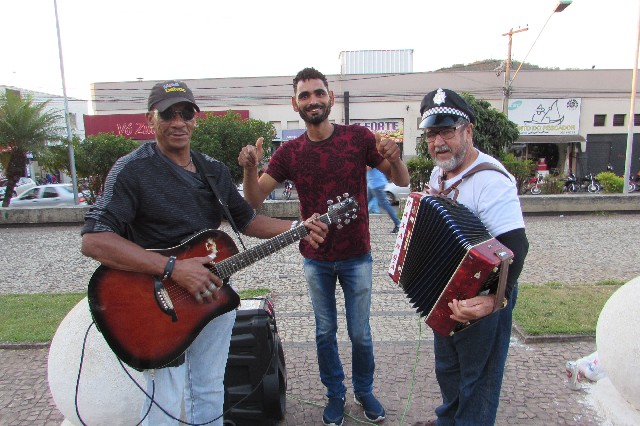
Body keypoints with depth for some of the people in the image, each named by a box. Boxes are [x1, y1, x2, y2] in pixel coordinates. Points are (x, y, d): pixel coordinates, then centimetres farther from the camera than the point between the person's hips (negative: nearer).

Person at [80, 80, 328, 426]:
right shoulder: (133, 169, -14)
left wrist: (297, 228, -1)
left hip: (213, 295, 6)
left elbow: (247, 220, 14)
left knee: (210, 395, 19)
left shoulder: (215, 170, 7)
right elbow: (93, 240, -24)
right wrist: (173, 269, -31)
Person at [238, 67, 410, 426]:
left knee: (360, 333, 11)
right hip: (316, 260, 2)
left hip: (357, 257, -1)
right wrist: (250, 168, -26)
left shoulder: (359, 137, -9)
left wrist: (394, 158, -27)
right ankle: (335, 394, 38)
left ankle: (365, 390, 38)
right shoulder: (289, 152, -4)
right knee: (325, 333, 15)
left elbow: (402, 181, -5)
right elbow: (254, 199, -6)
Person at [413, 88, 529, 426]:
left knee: (478, 378, 14)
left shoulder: (490, 180, -28)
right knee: (446, 366, 27)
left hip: (482, 300, -9)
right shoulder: (439, 173, 1)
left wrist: (495, 299, -47)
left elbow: (515, 246, -36)